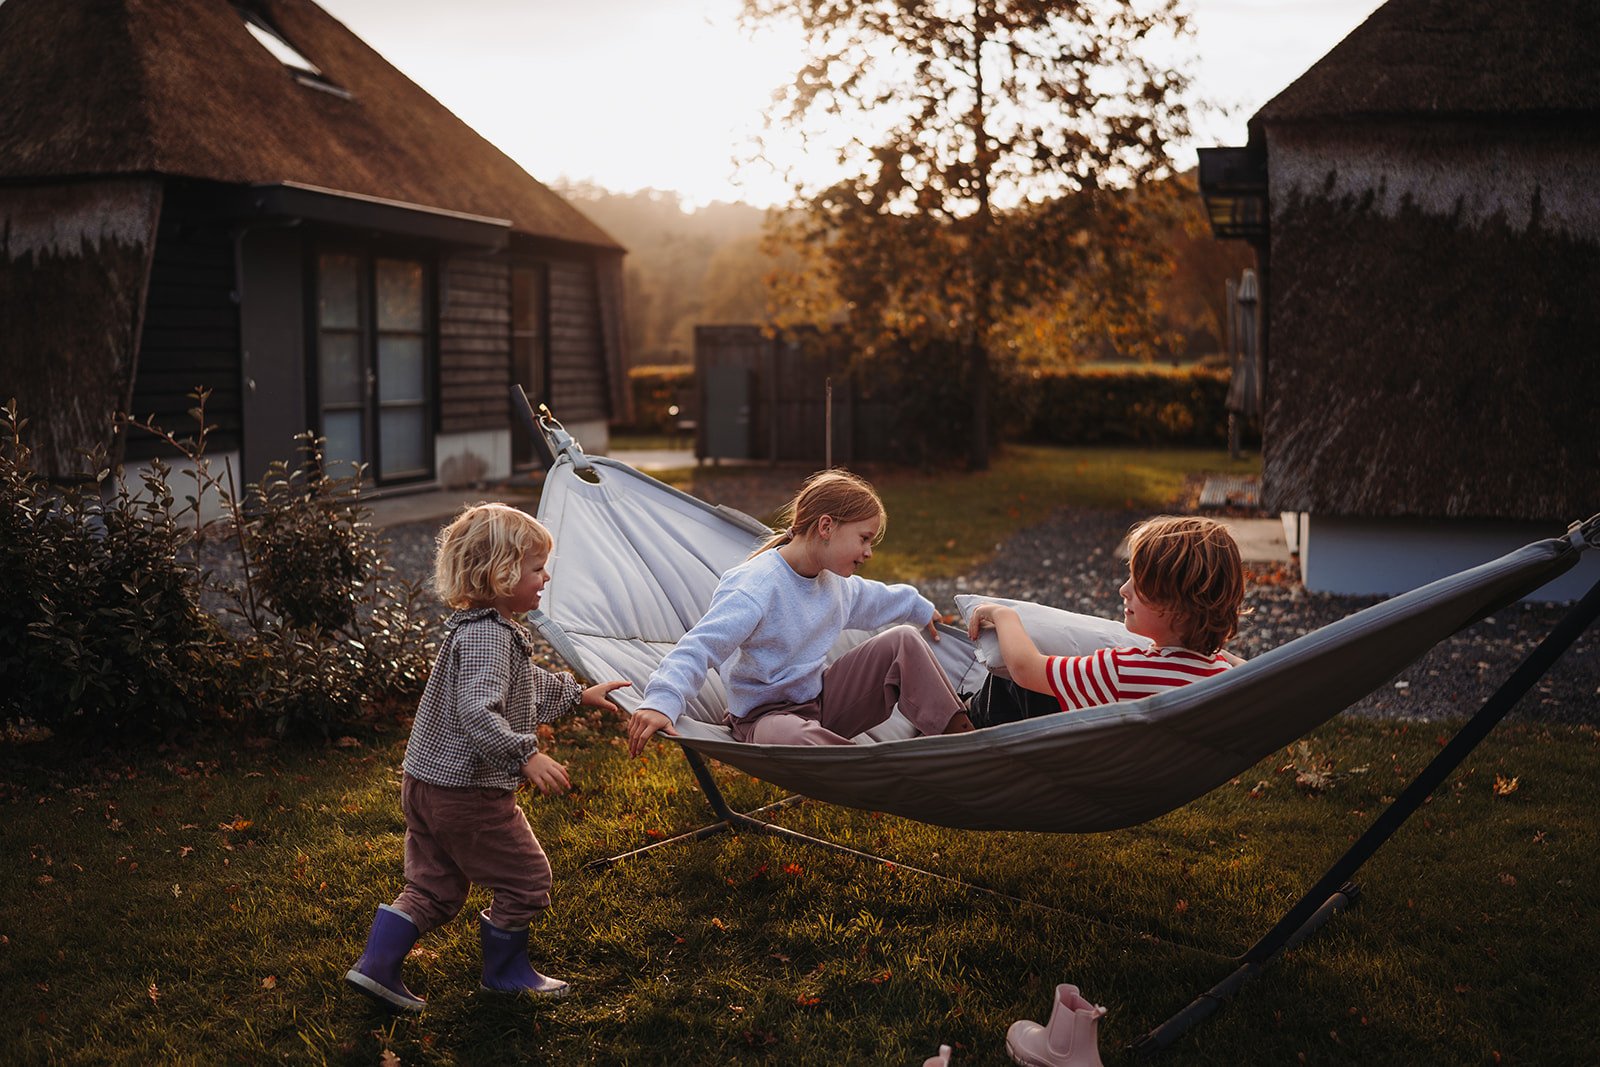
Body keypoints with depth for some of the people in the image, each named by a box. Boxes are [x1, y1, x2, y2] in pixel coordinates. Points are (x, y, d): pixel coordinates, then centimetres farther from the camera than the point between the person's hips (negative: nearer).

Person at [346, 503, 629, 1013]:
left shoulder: (479, 627, 12)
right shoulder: (487, 635, -22)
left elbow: (527, 684, 30)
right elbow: (476, 711, -34)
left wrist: (578, 693, 37)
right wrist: (525, 755, -36)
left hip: (426, 783, 10)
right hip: (468, 792, -10)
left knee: (433, 887, 19)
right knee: (526, 879, 8)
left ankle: (376, 966, 16)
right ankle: (506, 970, 23)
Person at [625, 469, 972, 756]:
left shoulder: (834, 581, 5)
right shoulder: (756, 585, -25)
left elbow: (872, 599, 30)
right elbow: (700, 647, -33)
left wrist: (919, 608, 45)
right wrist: (662, 701, -48)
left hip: (823, 699, 8)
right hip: (767, 714, -8)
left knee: (903, 640, -1)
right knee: (788, 738, -45)